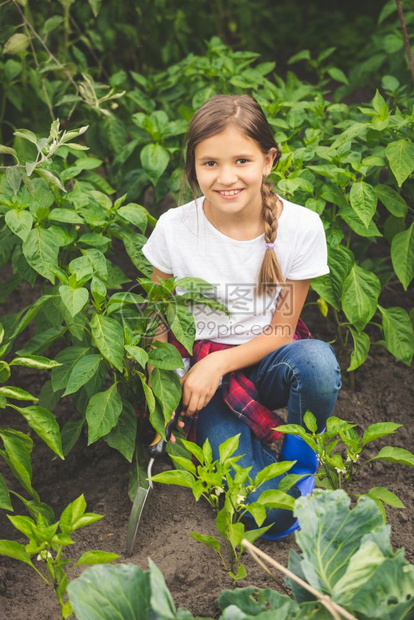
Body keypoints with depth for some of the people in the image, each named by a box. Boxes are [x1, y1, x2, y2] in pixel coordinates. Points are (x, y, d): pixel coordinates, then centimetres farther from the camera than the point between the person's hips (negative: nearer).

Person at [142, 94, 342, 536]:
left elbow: (281, 331, -5)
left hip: (267, 360, 1)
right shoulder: (174, 228, -11)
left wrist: (219, 364, -19)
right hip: (203, 372, -1)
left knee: (318, 361, -38)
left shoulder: (301, 226, -12)